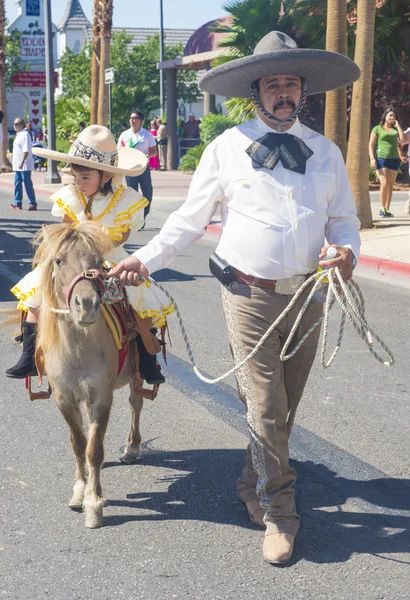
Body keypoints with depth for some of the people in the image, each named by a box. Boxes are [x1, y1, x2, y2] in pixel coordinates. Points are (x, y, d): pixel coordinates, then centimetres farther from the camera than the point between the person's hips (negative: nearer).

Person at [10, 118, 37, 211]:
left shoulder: (25, 134, -14)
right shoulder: (18, 135, 17)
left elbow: (26, 151, -21)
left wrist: (22, 162, -25)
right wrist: (16, 163, 19)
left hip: (24, 166, -10)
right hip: (17, 166, 10)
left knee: (28, 185, -6)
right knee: (17, 184, 11)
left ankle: (33, 204, -1)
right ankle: (17, 203, 17)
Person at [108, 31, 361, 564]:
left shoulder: (326, 152, 9)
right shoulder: (227, 148, 0)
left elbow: (343, 218, 13)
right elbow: (190, 220, 4)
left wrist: (347, 249, -9)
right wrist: (146, 258, -5)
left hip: (308, 296, 4)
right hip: (252, 296, -3)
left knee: (284, 408, 15)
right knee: (266, 410, -2)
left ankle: (254, 488, 37)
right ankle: (279, 515, 14)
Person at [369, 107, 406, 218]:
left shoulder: (395, 129, 16)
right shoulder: (377, 129, 5)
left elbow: (403, 139, 0)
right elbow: (371, 145, 1)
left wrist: (397, 125, 3)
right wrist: (372, 158, -12)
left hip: (394, 159, 4)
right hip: (381, 159, -4)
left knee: (390, 185, 3)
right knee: (384, 183, -16)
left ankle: (387, 209, 7)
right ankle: (382, 208, -6)